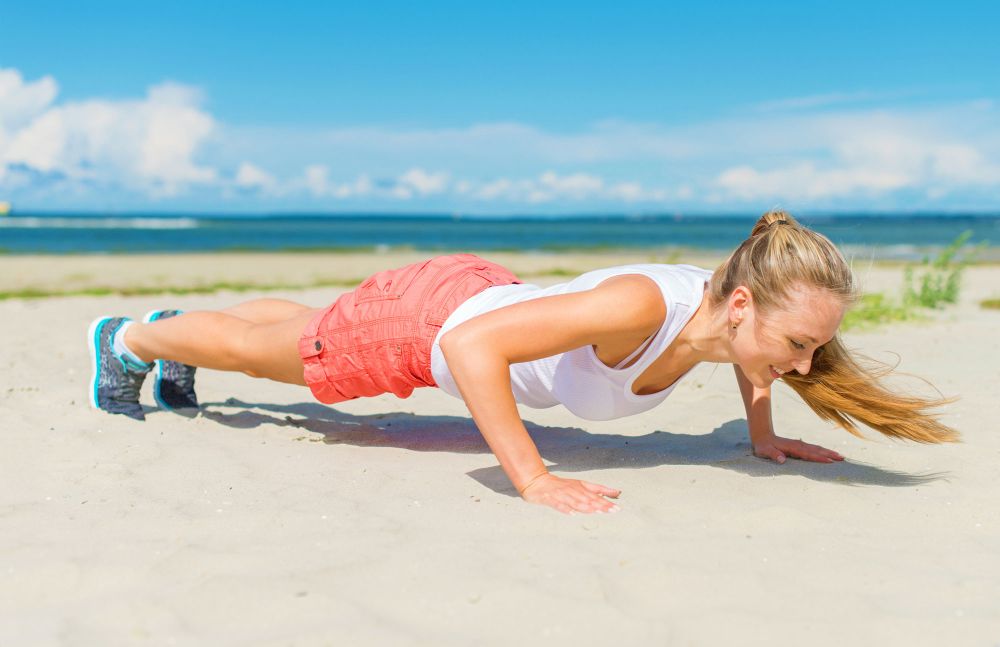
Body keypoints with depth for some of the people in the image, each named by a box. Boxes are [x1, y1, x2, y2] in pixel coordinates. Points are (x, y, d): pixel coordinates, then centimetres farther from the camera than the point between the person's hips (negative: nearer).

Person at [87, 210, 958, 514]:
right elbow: (472, 345, -45)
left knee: (303, 332, 33)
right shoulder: (640, 305, -44)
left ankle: (174, 340, 62)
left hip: (483, 291, 7)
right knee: (255, 349, 21)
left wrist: (764, 439, 1)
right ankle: (127, 339, 51)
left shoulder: (731, 308, -20)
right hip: (426, 313, -7)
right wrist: (534, 480, -45)